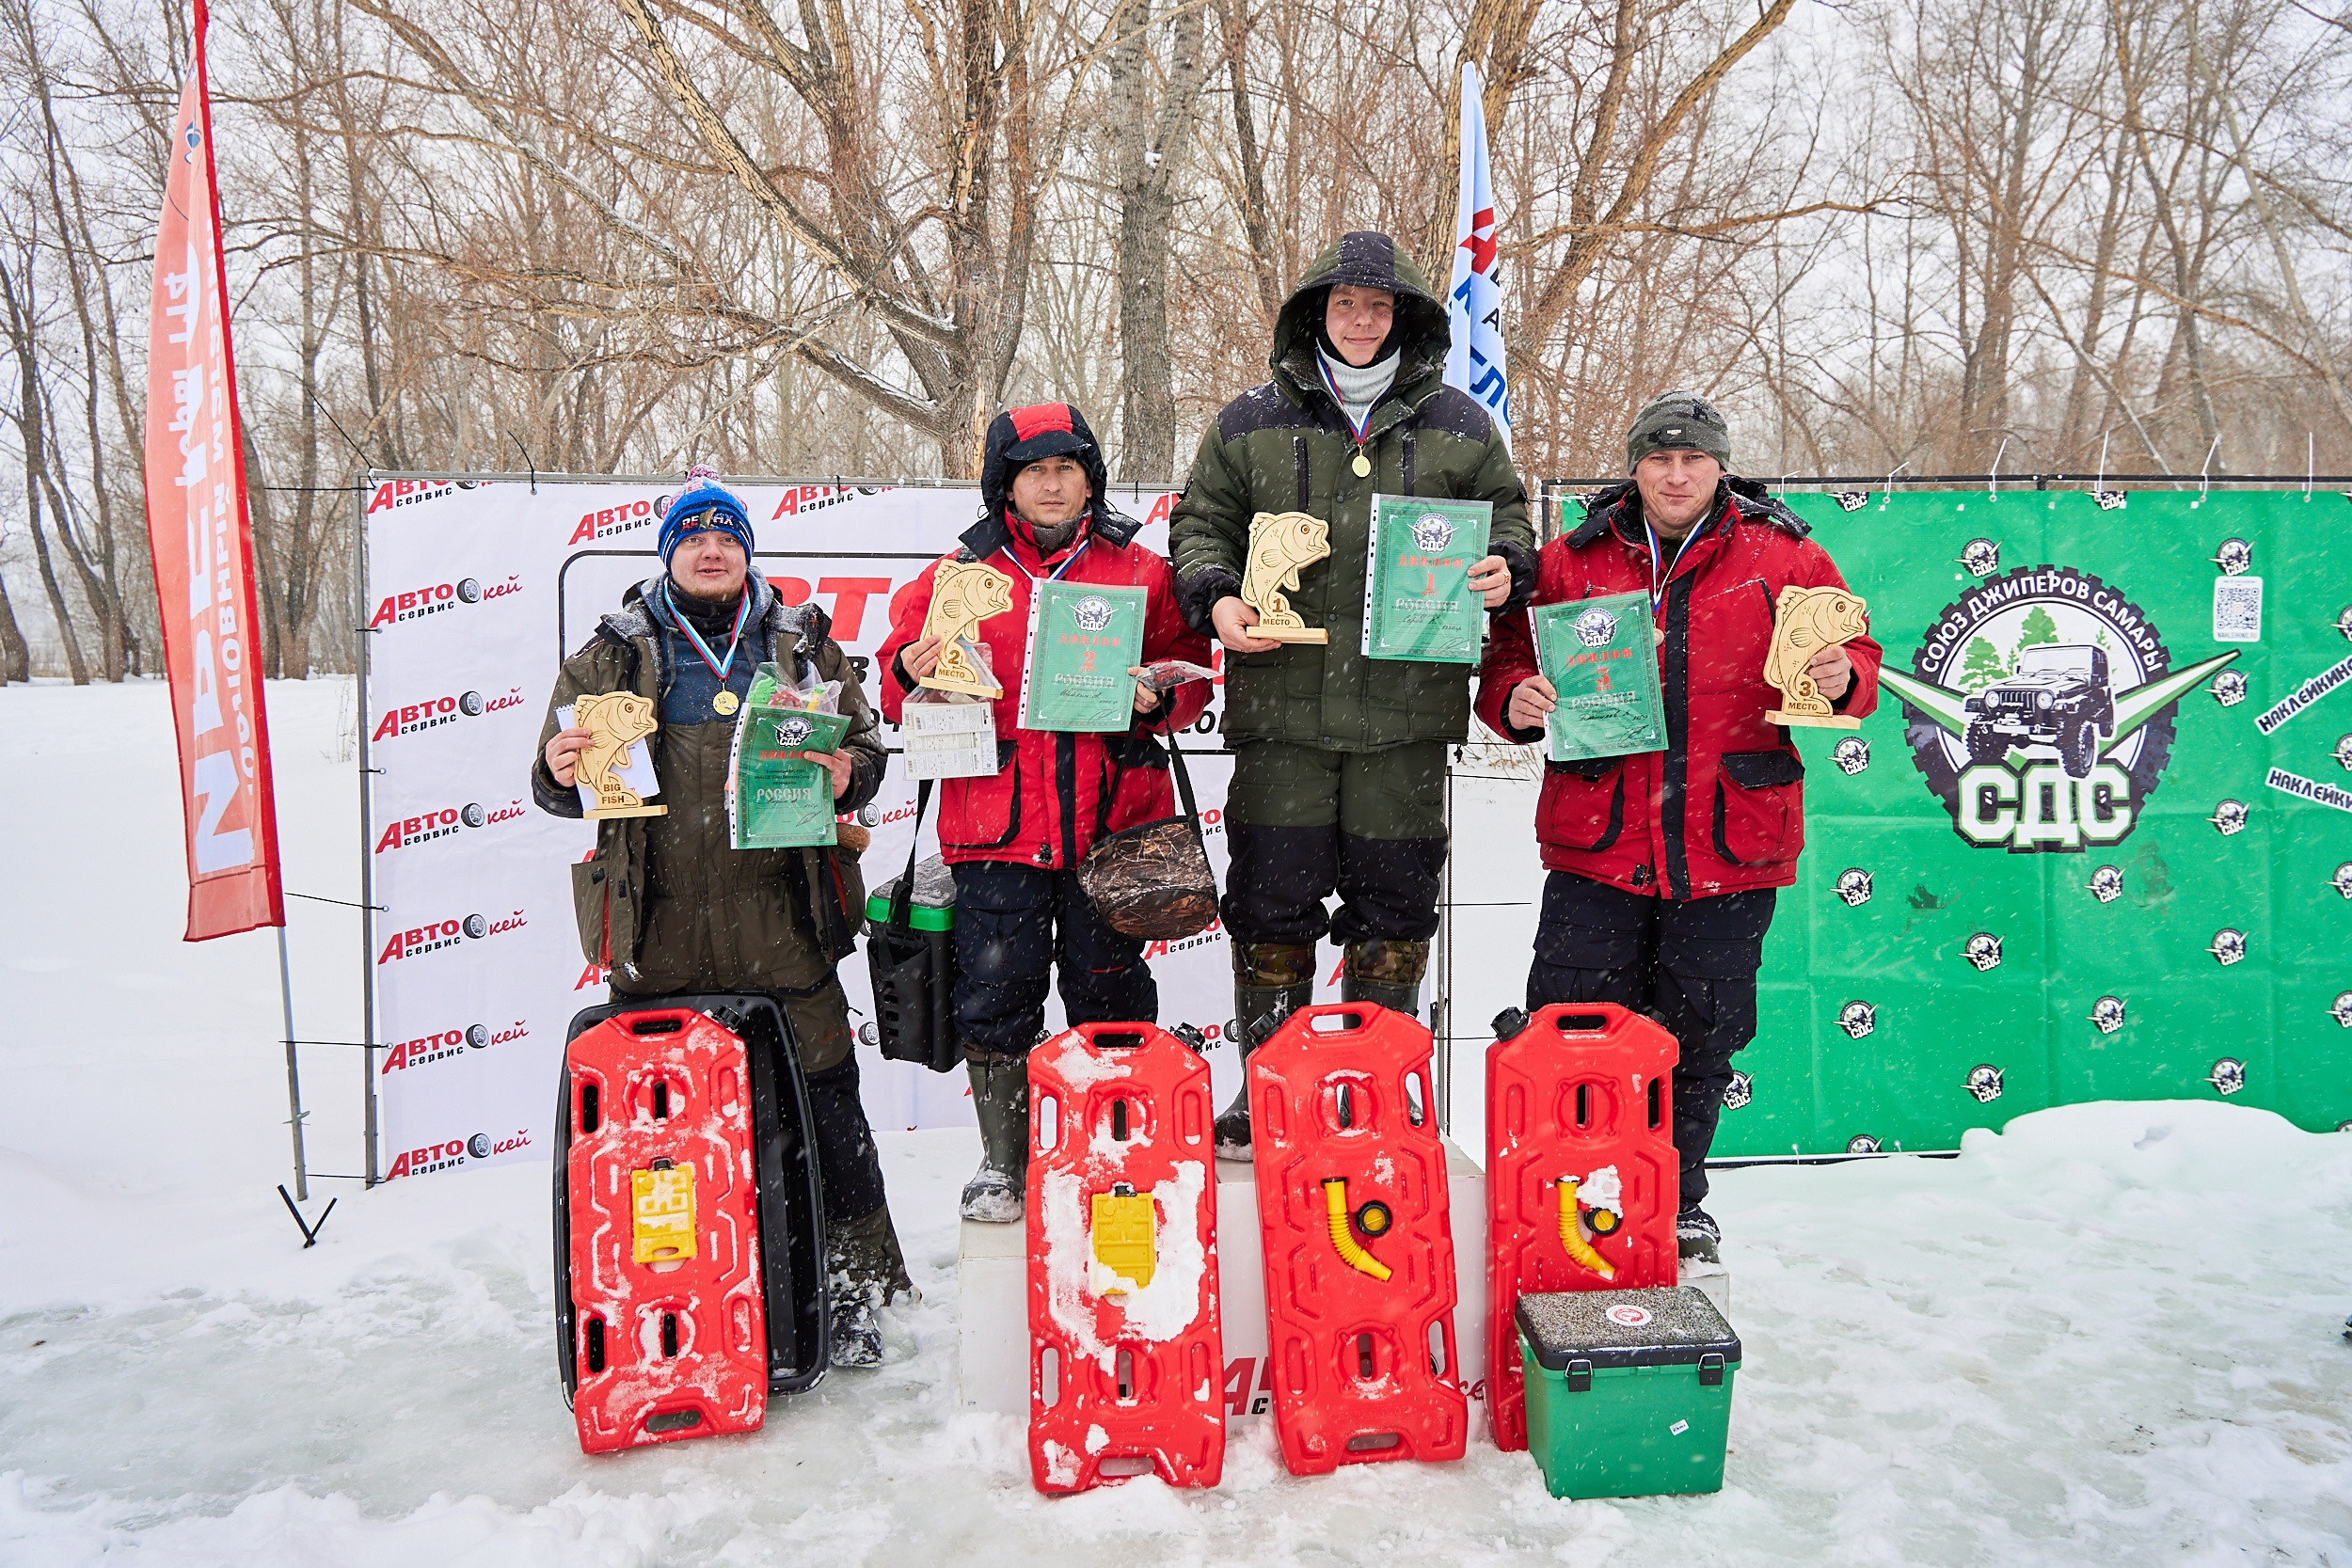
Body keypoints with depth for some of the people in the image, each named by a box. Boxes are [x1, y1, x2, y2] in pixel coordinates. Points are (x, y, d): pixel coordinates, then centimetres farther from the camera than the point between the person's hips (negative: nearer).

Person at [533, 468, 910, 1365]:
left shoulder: (803, 646, 13)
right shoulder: (614, 653, 11)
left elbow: (864, 741, 14)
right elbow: (561, 774, 11)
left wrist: (846, 777, -9)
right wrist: (560, 771, -13)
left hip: (780, 927, 0)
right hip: (657, 930, 0)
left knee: (824, 1105, 2)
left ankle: (855, 1289, 16)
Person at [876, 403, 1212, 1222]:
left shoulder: (1142, 574, 7)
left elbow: (1190, 675, 9)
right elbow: (899, 687, 8)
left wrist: (1160, 695, -12)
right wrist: (912, 674, -15)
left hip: (1109, 826, 0)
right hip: (995, 828, 0)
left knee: (1110, 991, 10)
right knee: (995, 996, 4)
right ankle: (1001, 1160, 22)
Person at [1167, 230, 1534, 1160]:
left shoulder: (1458, 426, 11)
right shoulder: (1252, 424, 10)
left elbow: (1507, 516, 17)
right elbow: (1202, 523, 12)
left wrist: (1505, 569, -5)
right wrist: (1216, 595, -7)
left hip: (1406, 707, 1)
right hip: (1281, 703, 0)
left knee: (1394, 904, 7)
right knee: (1272, 898, 3)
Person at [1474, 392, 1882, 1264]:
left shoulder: (1784, 560, 5)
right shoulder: (1570, 564, 7)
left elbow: (1855, 658, 8)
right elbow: (1509, 661, 11)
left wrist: (1841, 678, -16)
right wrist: (1515, 699, -11)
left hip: (1730, 855, 0)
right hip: (1596, 847, 0)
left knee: (1699, 1038, 12)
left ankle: (1677, 1203, 33)